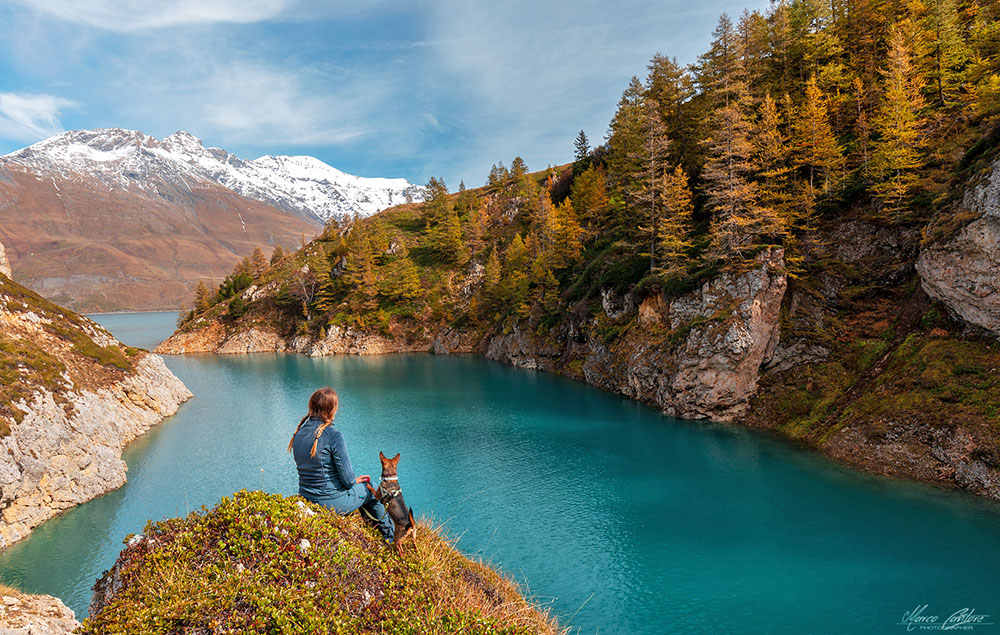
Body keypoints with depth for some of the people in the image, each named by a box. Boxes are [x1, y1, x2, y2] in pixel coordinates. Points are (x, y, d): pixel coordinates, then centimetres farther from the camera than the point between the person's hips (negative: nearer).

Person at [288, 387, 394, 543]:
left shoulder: (299, 433, -1)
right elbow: (347, 478, -21)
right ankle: (391, 538, 36)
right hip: (333, 502, -7)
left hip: (307, 499, 8)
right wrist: (354, 480, 4)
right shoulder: (334, 436, -24)